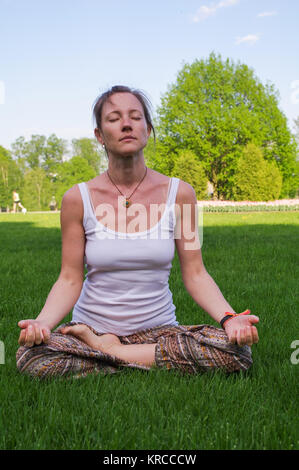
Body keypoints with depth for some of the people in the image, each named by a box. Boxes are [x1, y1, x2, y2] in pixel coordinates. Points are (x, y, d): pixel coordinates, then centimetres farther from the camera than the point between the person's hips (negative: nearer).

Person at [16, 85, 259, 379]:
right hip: (91, 326, -1)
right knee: (30, 357, -30)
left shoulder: (179, 194, -3)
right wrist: (42, 321, -23)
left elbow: (195, 274, -2)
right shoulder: (77, 198, -4)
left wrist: (228, 318, -19)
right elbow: (70, 280, -3)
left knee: (236, 351, -26)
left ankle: (107, 351, -10)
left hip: (159, 328, 1)